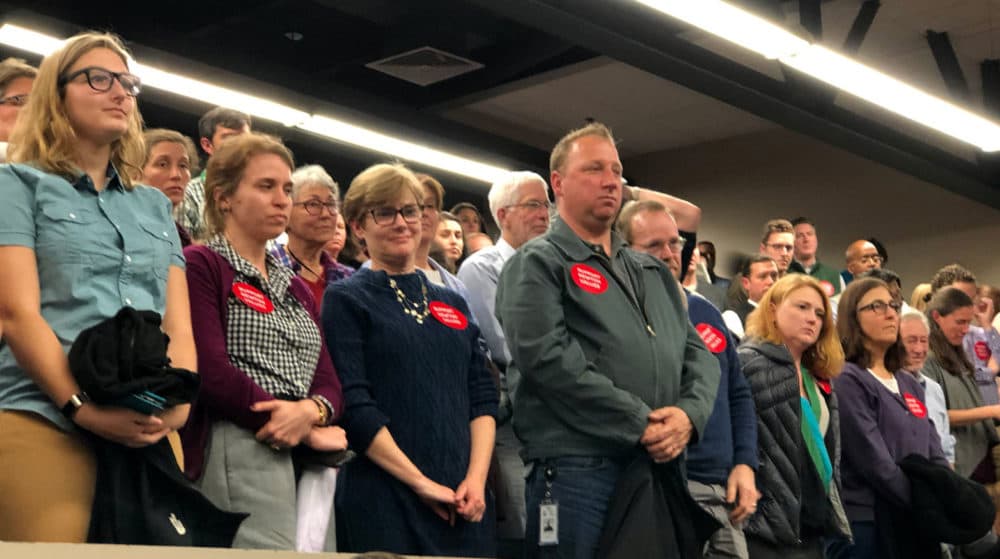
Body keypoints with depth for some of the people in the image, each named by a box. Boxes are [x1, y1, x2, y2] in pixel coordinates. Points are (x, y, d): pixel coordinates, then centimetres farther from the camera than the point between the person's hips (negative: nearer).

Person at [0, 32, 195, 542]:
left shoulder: (155, 206, 23)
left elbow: (179, 325, 14)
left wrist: (179, 401, -6)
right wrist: (82, 407, -16)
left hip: (150, 432, 4)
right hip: (45, 422, -4)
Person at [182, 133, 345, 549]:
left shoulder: (297, 289, 24)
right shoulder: (198, 266, 0)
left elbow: (328, 383, 14)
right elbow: (210, 372, -13)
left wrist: (312, 410, -11)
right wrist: (308, 434, -10)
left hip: (314, 460, 7)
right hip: (243, 456, -7)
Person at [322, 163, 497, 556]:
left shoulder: (452, 303, 17)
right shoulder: (345, 300, 0)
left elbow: (483, 396, 11)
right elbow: (353, 406, -10)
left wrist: (476, 478, -4)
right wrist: (423, 484, -15)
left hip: (463, 503, 5)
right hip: (384, 501, -5)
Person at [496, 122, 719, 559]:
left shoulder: (654, 272, 22)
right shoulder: (537, 263, -1)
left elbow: (699, 354, 16)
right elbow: (549, 359, -15)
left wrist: (688, 414, -6)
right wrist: (641, 424, -15)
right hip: (575, 469, -7)